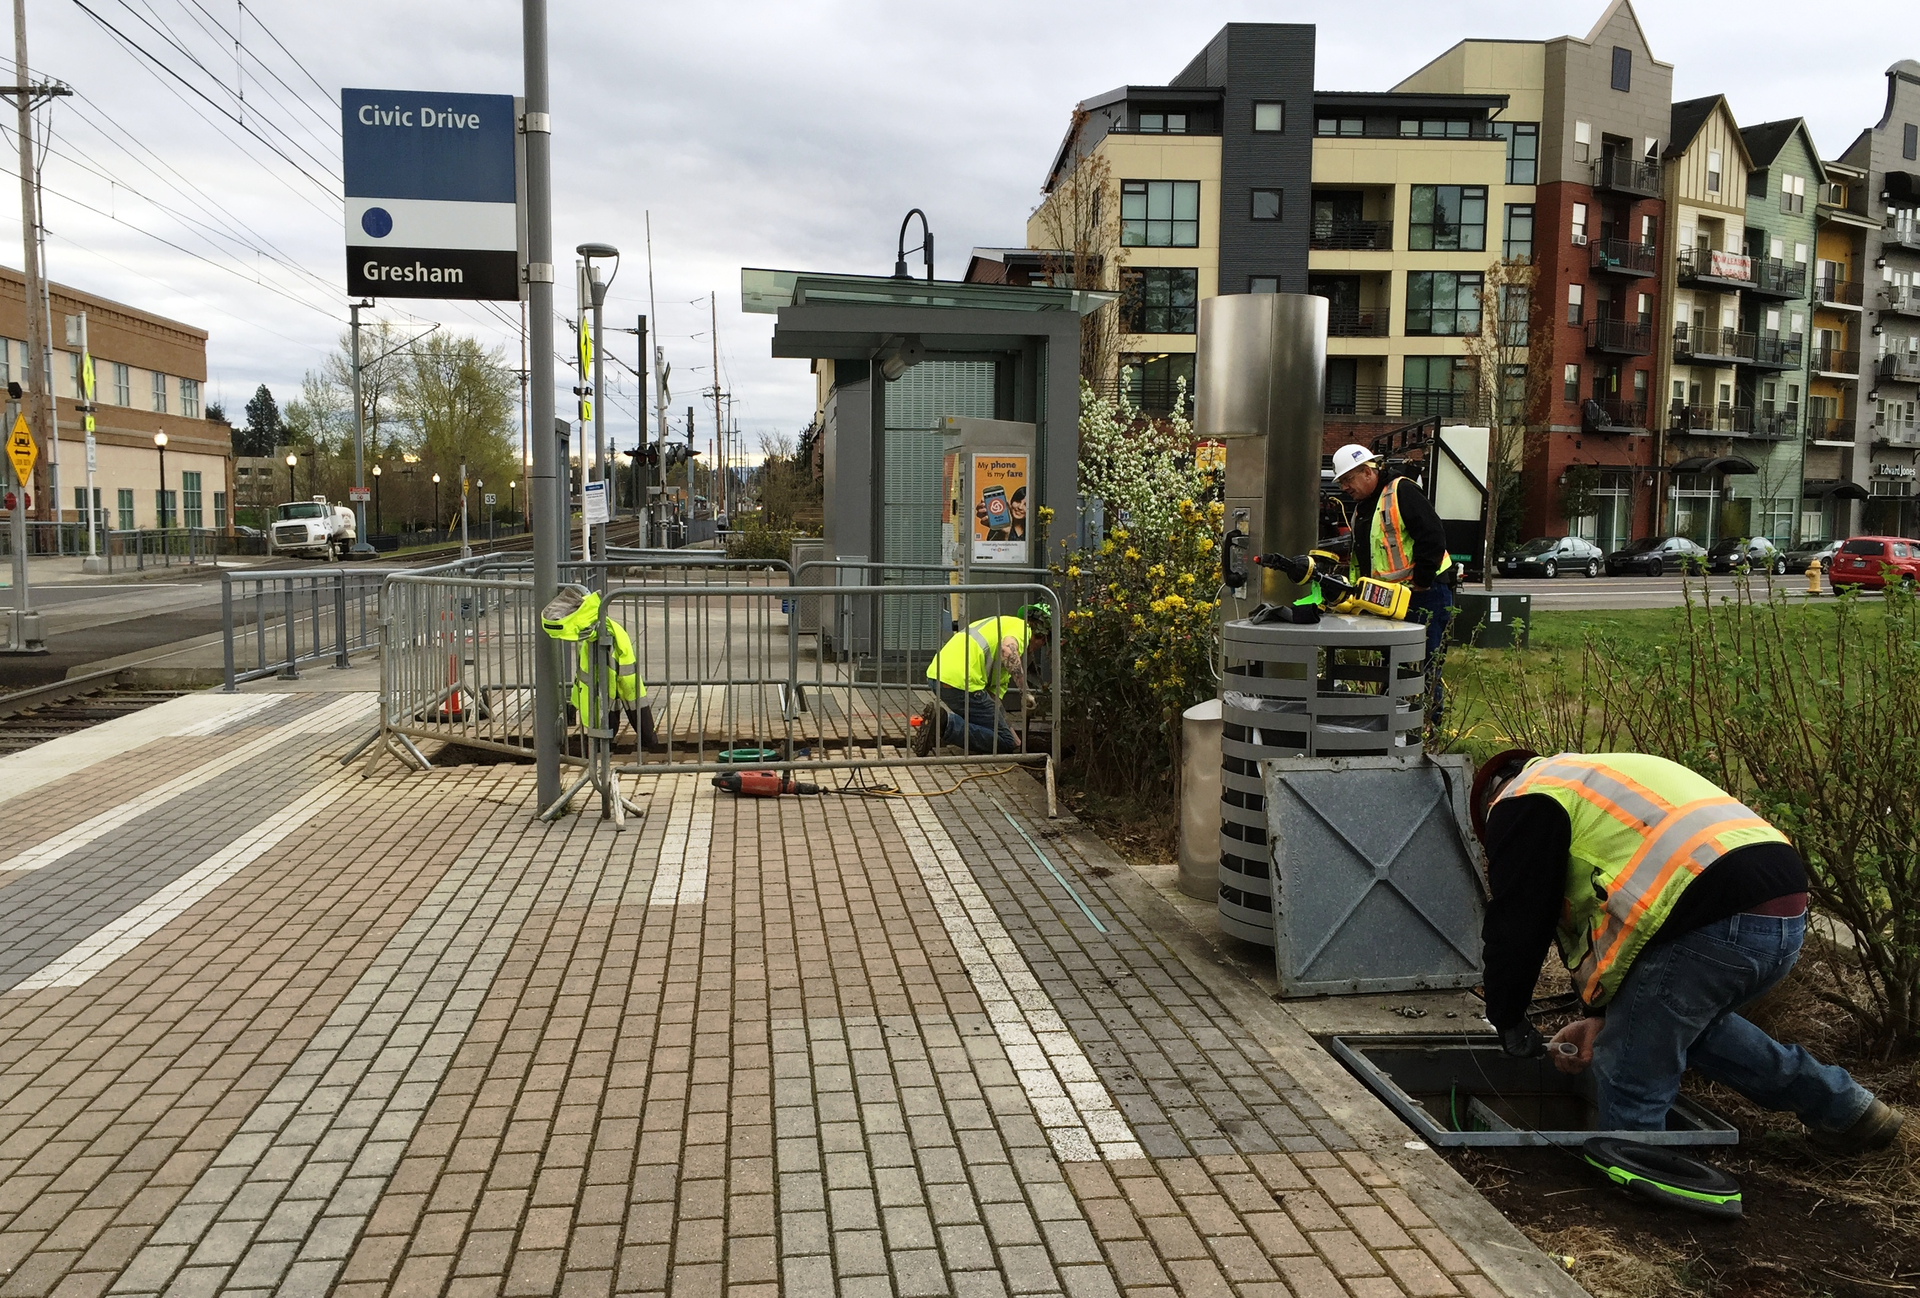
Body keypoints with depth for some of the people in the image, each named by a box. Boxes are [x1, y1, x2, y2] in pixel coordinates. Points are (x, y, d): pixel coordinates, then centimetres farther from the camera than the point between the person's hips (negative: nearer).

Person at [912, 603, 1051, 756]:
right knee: (1005, 743, -1)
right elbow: (1007, 649, -21)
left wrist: (1012, 735, 30)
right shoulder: (1021, 626, 6)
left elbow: (996, 688, 31)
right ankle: (946, 722, -19)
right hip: (961, 682, -10)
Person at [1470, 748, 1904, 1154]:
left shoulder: (1524, 800, 5)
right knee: (1690, 1021, 32)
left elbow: (1516, 923, 0)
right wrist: (1600, 1016, 30)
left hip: (1719, 920, -10)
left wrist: (1507, 1019, 15)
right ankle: (1846, 1107, 40)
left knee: (1628, 1077, 3)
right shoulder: (1589, 778, 33)